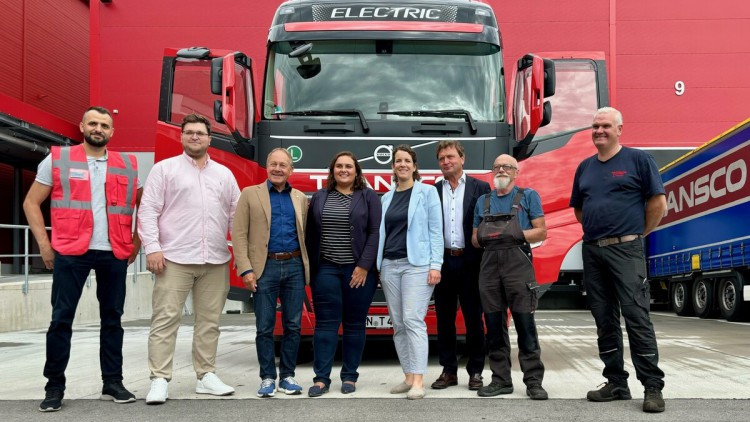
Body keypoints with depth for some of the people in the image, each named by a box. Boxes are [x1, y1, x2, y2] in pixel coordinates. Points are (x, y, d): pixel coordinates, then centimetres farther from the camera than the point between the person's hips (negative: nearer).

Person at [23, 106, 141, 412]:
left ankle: (112, 383, 18)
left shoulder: (129, 166, 9)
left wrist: (136, 243, 11)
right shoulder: (57, 159, 3)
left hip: (115, 254, 3)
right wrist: (44, 244, -2)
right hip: (70, 252, -2)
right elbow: (31, 202, 5)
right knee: (61, 318, -1)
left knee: (112, 318, 8)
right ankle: (54, 387, 9)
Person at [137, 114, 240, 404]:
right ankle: (160, 380, -1)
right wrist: (152, 248, -12)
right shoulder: (165, 168, 4)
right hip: (175, 259, -3)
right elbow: (148, 211, -2)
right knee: (165, 320, -5)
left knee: (209, 321, 8)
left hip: (216, 261, 4)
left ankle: (206, 376, 17)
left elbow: (236, 215, 16)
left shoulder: (224, 174, 16)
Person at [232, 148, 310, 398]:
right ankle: (267, 377, 12)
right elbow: (239, 234, -2)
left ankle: (288, 375, 17)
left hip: (295, 267, 3)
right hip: (265, 267, -3)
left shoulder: (300, 198, 12)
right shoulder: (250, 194, 3)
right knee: (264, 327, 1)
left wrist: (308, 267, 3)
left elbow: (305, 235, 13)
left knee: (293, 325, 6)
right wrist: (245, 269, -11)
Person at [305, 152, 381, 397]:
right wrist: (311, 267, 5)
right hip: (326, 269, 2)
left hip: (359, 271, -2)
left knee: (355, 324, 4)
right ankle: (321, 378, 2)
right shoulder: (319, 197, 11)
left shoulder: (368, 197, 3)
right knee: (326, 323, 0)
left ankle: (349, 377, 13)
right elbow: (310, 235, 11)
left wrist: (364, 266, -12)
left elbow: (375, 232, -4)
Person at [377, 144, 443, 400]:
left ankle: (418, 381, -12)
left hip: (417, 264, -5)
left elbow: (435, 231, -3)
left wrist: (435, 265, -11)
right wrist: (377, 266, 10)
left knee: (413, 320, -13)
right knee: (398, 324, 5)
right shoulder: (386, 198, 16)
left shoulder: (427, 192, 2)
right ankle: (408, 377, 12)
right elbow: (382, 233, 16)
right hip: (390, 264, 5)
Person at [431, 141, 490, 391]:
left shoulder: (480, 188, 3)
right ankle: (449, 371, 18)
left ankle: (475, 372, 15)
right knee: (444, 319, 8)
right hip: (443, 262, 2)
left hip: (470, 262, -2)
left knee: (473, 319, 4)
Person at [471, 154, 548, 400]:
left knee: (525, 324, -6)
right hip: (489, 265, 4)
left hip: (518, 264, -4)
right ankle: (501, 380, 12)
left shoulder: (528, 196, 8)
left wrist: (515, 235, -13)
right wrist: (482, 238, -3)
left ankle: (534, 381, -2)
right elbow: (475, 238, 20)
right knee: (494, 326, 4)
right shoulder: (483, 201, 20)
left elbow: (541, 232, 1)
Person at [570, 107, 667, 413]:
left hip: (625, 249, -6)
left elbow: (658, 204, -3)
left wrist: (639, 234, 1)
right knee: (604, 320, 8)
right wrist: (596, 228, 13)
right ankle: (616, 383, 17)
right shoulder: (585, 167, 14)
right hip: (592, 250, 6)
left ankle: (653, 387, -4)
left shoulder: (637, 160, -1)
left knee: (636, 316, -9)